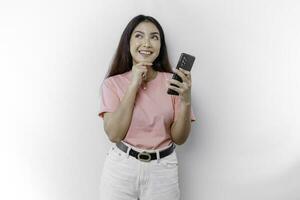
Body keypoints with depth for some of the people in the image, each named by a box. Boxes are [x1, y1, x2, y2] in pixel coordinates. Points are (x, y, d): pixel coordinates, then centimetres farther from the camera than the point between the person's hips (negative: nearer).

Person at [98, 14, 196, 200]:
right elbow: (114, 134, -14)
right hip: (121, 167, 0)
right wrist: (133, 85, -17)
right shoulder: (113, 83, -4)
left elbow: (179, 138, -4)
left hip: (162, 170, 1)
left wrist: (186, 101, -20)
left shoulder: (173, 82, -3)